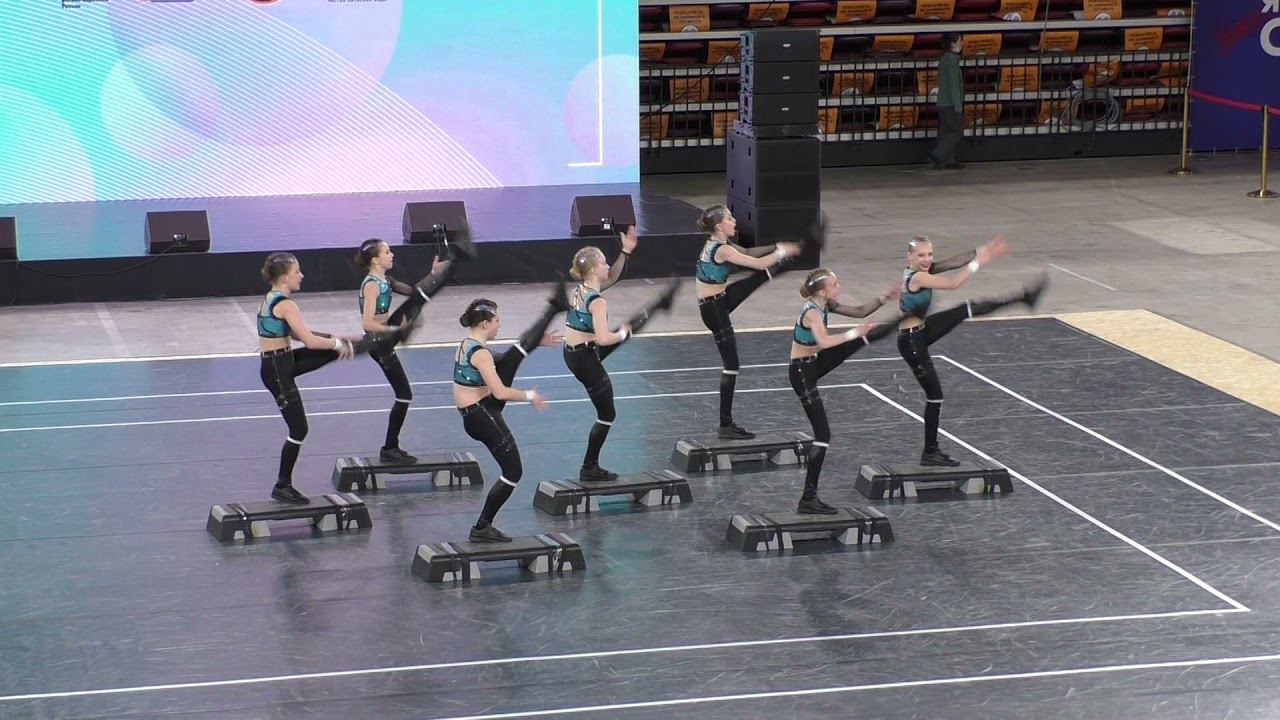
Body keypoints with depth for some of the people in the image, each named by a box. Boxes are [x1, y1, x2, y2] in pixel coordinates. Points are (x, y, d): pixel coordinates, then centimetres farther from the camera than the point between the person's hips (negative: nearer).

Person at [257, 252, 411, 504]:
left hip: (284, 362, 9)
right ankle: (283, 486, 12)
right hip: (277, 370, -9)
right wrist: (336, 343, -5)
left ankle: (390, 336, 26)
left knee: (339, 348, 11)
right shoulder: (285, 304, -21)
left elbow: (297, 333, 17)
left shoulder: (269, 299, 8)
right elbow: (310, 341, -23)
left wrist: (334, 339, 11)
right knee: (298, 430, 1)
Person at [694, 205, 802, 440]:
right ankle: (726, 426, 4)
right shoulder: (722, 250, -24)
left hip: (721, 300, 9)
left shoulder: (714, 244, 4)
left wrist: (776, 248, 11)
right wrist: (782, 251, -6)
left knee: (761, 277, 10)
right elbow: (759, 263, -22)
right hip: (715, 309, -9)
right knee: (730, 365, -2)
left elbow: (748, 252, 19)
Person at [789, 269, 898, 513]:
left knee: (858, 341, 8)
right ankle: (808, 500, -6)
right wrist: (854, 333, -42)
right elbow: (824, 341, -46)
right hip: (802, 373, -8)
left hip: (814, 364, 8)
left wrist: (882, 299, -3)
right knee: (822, 434, -8)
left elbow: (860, 312, 11)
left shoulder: (824, 304, 0)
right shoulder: (812, 312, -27)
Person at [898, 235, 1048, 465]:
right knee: (934, 396, 1)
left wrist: (980, 252, -17)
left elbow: (952, 263, -6)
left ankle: (1025, 296, 10)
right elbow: (953, 284, -28)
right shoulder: (918, 277, -25)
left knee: (969, 309, 2)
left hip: (922, 331, 9)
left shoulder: (922, 270, 0)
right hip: (912, 342, -9)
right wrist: (979, 262, -24)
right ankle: (930, 453, 14)